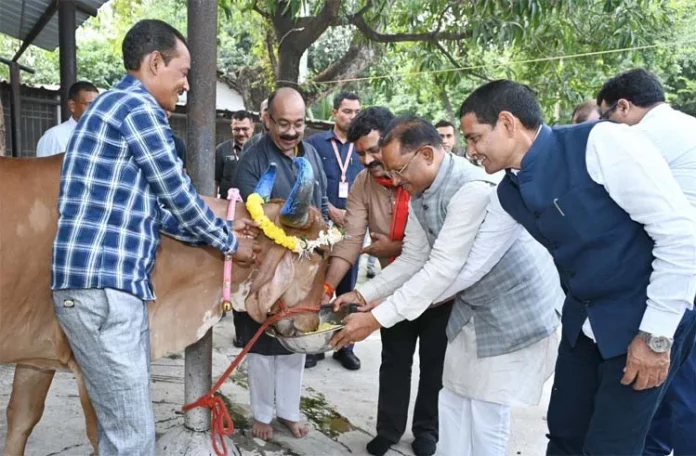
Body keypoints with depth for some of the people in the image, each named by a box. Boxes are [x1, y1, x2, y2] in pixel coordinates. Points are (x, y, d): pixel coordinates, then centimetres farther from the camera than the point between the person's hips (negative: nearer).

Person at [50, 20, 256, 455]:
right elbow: (180, 196, -7)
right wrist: (231, 242, 9)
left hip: (110, 284, 10)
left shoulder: (114, 105, 23)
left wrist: (221, 232, 21)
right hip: (103, 287, -10)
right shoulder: (139, 107, -9)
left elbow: (154, 208, 22)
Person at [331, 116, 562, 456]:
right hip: (472, 307, 8)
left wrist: (376, 319, -29)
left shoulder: (474, 189, -30)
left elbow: (442, 270, -32)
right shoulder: (419, 194, -2)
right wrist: (364, 294, -5)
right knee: (453, 402, 16)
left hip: (516, 308, -8)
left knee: (486, 415, 3)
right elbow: (413, 260, 4)